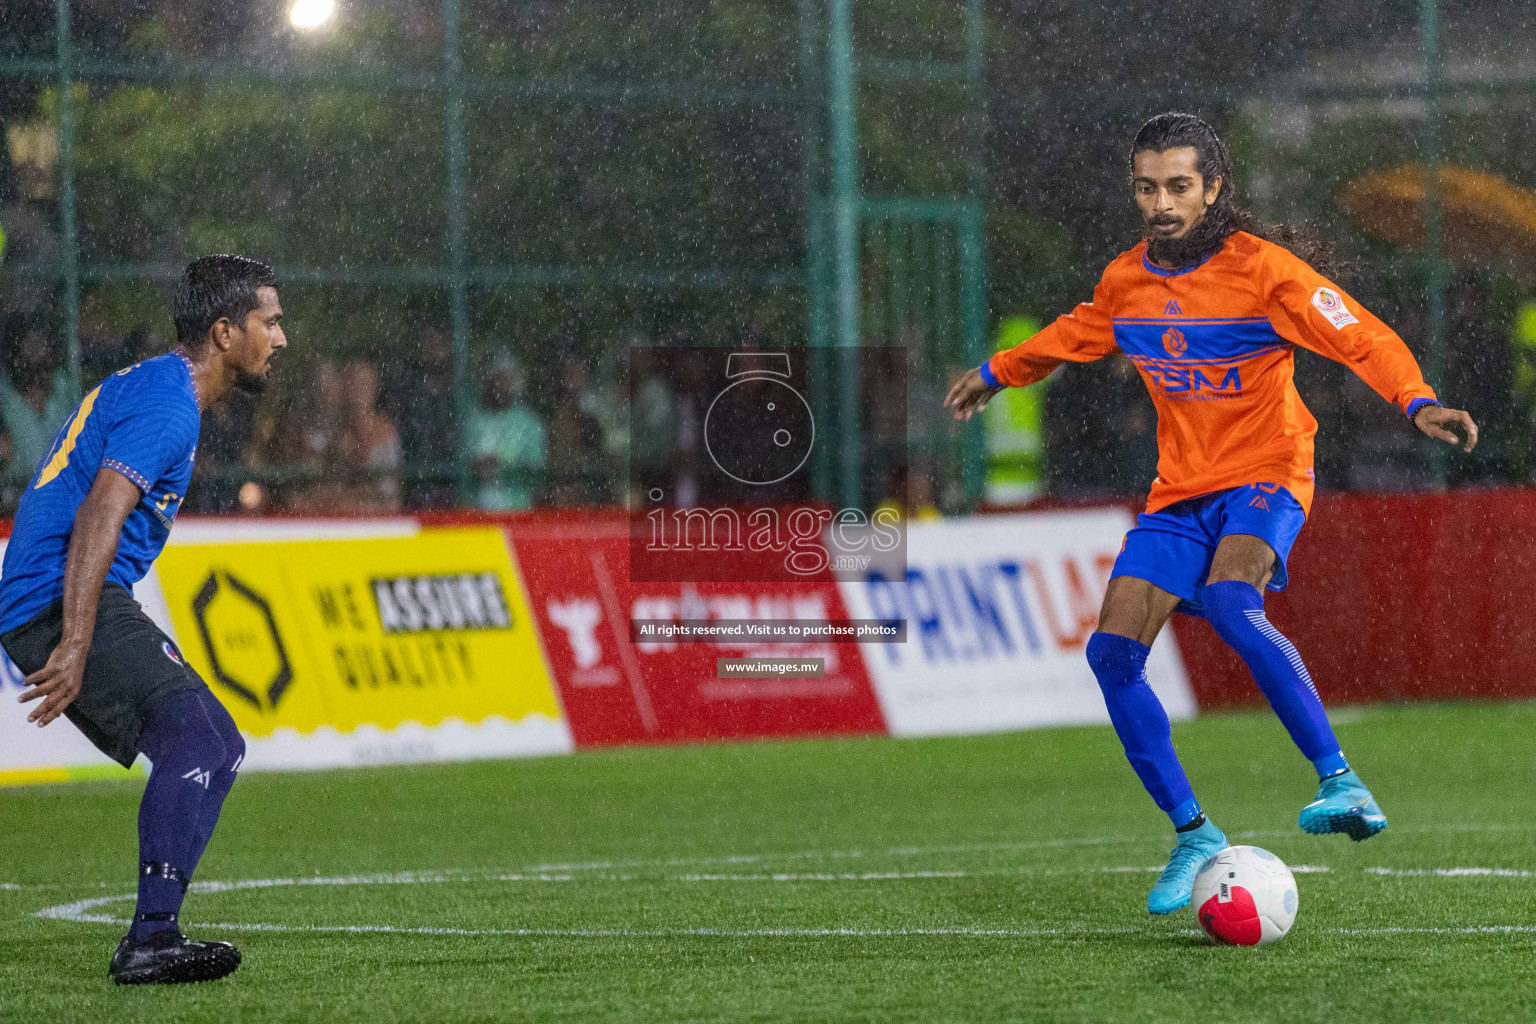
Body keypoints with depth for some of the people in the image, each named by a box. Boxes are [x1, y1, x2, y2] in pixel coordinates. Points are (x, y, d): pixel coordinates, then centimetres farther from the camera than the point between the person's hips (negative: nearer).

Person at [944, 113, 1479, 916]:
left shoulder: (1262, 269, -14)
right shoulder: (1127, 281, 4)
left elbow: (1364, 339, -19)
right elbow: (1074, 336, 26)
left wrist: (1417, 401, -36)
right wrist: (998, 373, 39)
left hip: (1263, 476, -6)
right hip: (1180, 490, 6)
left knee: (1230, 603, -35)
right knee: (1112, 652, -9)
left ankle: (1340, 782, -34)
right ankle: (1193, 835, 4)